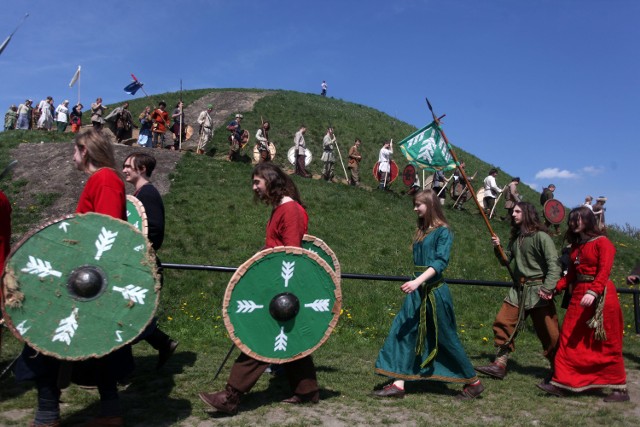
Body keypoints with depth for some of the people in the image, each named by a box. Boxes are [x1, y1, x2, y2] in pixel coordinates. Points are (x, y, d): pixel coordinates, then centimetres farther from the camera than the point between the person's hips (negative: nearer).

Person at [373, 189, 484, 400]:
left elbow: (440, 262, -21)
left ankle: (474, 382, 21)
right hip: (418, 291, 8)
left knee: (446, 338, 3)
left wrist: (417, 281, -32)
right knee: (402, 331, -1)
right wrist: (415, 283, 14)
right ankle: (398, 384, 3)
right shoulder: (420, 231, 12)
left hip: (435, 292, -7)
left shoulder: (443, 231, -10)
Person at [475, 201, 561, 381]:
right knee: (503, 323, 3)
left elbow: (554, 264, -15)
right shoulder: (515, 237, 13)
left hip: (537, 291, -7)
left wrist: (548, 288, -24)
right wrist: (498, 248, -2)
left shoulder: (541, 236, -10)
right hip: (518, 290, 7)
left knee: (548, 333, 0)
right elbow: (506, 260, 17)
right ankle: (500, 365, 9)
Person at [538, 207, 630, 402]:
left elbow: (604, 271, -19)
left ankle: (620, 388, 15)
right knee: (569, 340, 3)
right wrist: (555, 289, 1)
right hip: (578, 294, 7)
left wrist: (593, 292, -31)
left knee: (606, 343, 1)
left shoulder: (602, 242, -7)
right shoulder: (576, 246, 15)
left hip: (601, 296, -7)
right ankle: (560, 382, 6)